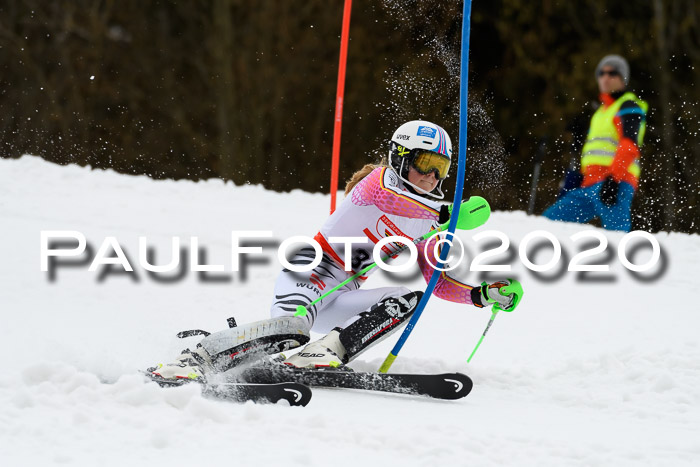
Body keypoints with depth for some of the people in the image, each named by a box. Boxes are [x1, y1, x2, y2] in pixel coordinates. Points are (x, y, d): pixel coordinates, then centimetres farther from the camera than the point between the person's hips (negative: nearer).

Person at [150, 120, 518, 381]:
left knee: (409, 299, -17)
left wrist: (481, 294, -2)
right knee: (292, 331, -36)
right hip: (311, 270, -7)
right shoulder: (379, 180, -4)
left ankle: (326, 352, -29)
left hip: (341, 300, 7)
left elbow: (439, 283, 17)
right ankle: (199, 356, -25)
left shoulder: (426, 224, 16)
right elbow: (388, 198, -30)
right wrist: (447, 216, -40)